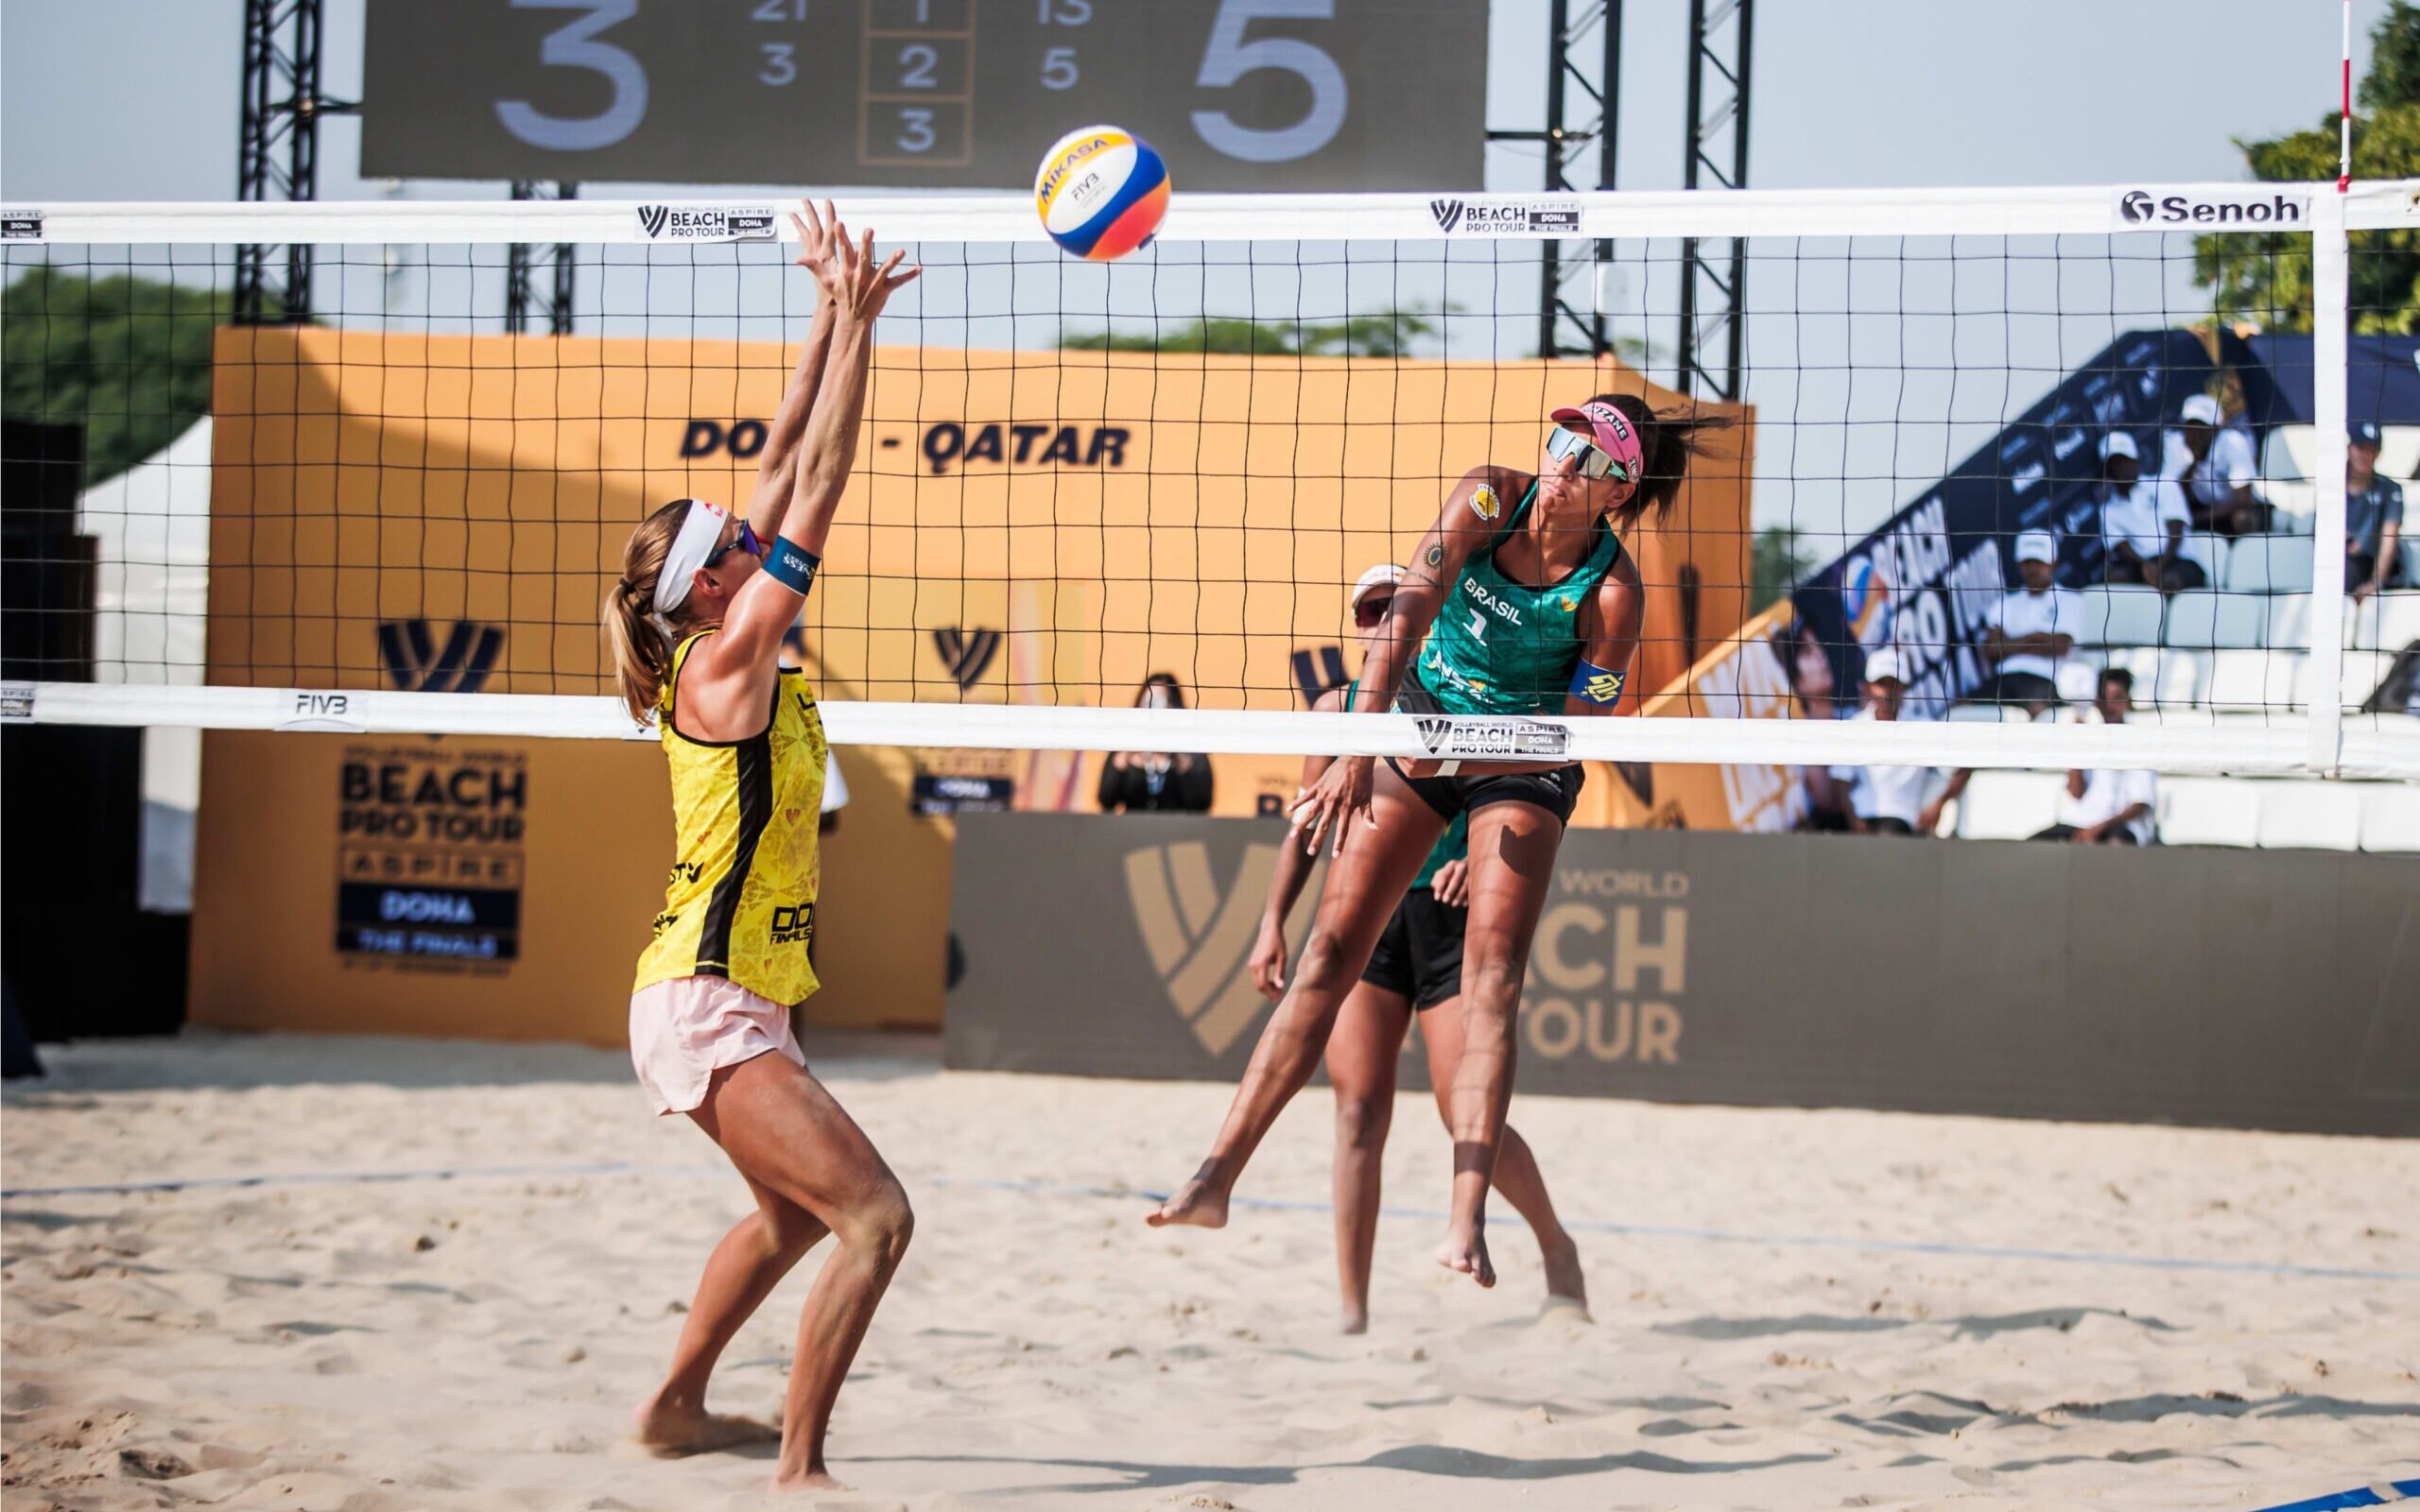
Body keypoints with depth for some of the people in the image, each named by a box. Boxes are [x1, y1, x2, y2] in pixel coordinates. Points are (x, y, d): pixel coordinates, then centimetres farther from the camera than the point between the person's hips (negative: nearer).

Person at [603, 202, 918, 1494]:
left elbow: (787, 463, 11)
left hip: (714, 1002, 10)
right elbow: (817, 485, -17)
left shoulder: (721, 655, 7)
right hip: (709, 1009, -10)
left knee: (794, 1212, 28)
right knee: (874, 1217, -17)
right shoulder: (726, 664, -15)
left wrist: (839, 316, 10)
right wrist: (852, 319, -13)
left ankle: (675, 1409, 40)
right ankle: (799, 1470, -16)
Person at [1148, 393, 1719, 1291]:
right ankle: (1216, 1179, -4)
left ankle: (1466, 1224, -26)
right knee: (1331, 952, -3)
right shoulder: (1489, 497, -16)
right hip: (1420, 728, 3)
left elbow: (1578, 735, -17)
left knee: (1493, 975, -18)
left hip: (1522, 766, -2)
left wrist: (1459, 760, -27)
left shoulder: (1613, 589, -20)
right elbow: (1408, 611, -26)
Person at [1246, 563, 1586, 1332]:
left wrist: (1482, 859, -19)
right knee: (1358, 1113, -7)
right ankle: (1353, 1310, -5)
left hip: (1447, 915, -2)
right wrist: (1273, 922, 7)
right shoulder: (1337, 709, 13)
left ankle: (1557, 1248, 18)